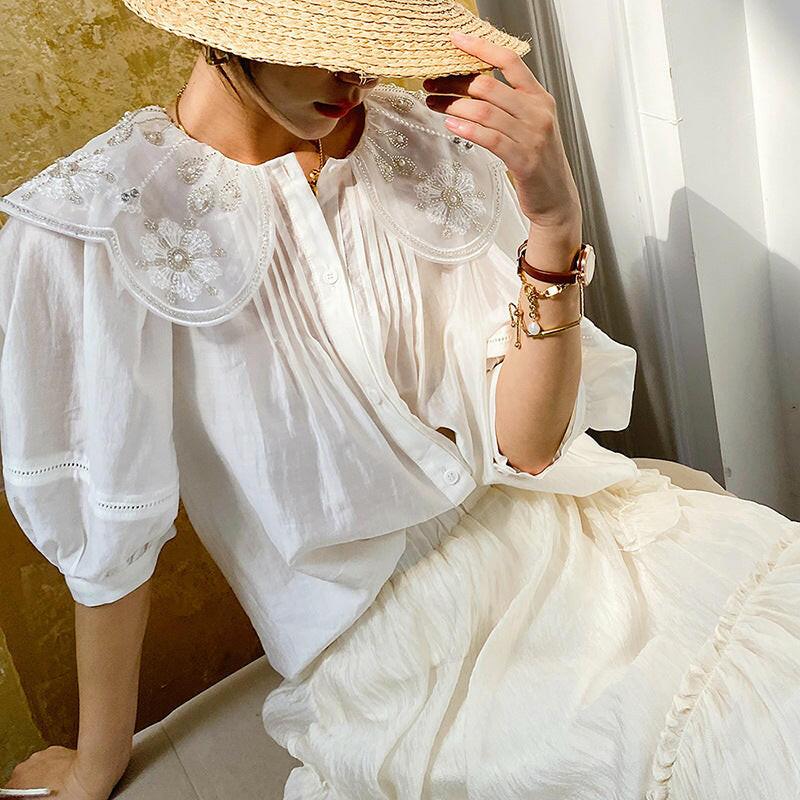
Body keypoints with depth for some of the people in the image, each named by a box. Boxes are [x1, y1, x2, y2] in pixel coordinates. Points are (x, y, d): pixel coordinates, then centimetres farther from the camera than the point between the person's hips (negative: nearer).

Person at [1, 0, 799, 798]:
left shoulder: (426, 150, -6)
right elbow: (108, 535, -7)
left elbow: (525, 444, -10)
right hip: (397, 626, -4)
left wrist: (555, 219, -23)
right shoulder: (94, 226, -13)